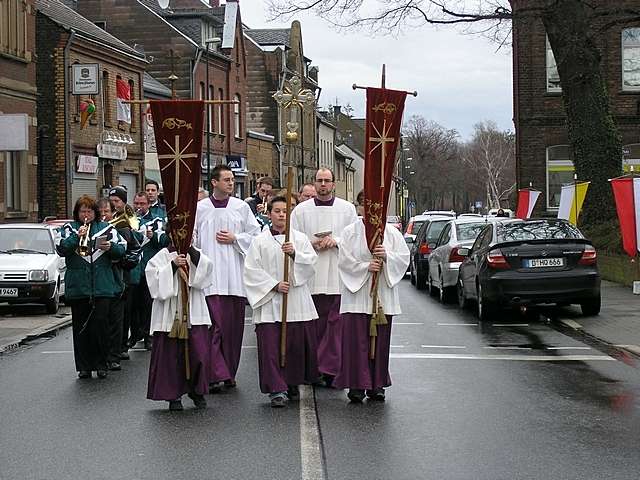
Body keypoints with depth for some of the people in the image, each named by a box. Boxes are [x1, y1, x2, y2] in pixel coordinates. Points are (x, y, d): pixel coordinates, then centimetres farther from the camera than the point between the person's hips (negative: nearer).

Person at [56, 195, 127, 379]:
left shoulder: (106, 229, 11)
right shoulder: (69, 229, 10)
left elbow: (121, 250, 5)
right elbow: (62, 249, -4)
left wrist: (110, 247, -14)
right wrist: (77, 236, -14)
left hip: (102, 286, -1)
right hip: (77, 286, 1)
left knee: (100, 326, -5)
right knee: (80, 328, 3)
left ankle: (101, 364, 5)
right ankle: (84, 366, 10)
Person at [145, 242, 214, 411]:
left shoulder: (196, 255, 10)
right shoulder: (163, 256, 3)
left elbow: (207, 268, -9)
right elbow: (153, 276, -8)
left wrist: (191, 250, -17)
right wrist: (173, 265, -17)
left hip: (194, 313, 1)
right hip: (170, 313, -1)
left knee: (199, 352, -4)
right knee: (172, 354, 2)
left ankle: (196, 390, 16)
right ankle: (173, 395, 14)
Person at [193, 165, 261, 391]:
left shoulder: (241, 207, 8)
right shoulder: (200, 209, 5)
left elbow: (256, 234, 9)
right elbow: (192, 239, 7)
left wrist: (235, 239, -3)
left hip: (235, 276, 2)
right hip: (210, 276, -2)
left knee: (233, 325, 6)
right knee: (214, 325, -9)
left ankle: (230, 373, 17)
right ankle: (216, 374, -9)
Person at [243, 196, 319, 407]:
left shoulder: (300, 239, 10)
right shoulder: (260, 241, 5)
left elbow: (311, 262, 0)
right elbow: (252, 271, -1)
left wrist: (295, 254, -18)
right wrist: (274, 285, -11)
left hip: (297, 302, 2)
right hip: (269, 301, -2)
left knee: (298, 343, 5)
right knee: (271, 346, -10)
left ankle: (292, 383, 24)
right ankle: (277, 389, -9)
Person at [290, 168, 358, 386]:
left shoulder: (347, 209, 9)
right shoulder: (301, 210, 10)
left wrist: (335, 241, -12)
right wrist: (312, 244, -9)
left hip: (339, 276, 0)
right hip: (311, 276, 0)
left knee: (336, 322, -4)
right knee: (314, 324, 2)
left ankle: (330, 368, 0)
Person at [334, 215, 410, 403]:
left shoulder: (392, 232, 7)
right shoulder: (350, 232, 1)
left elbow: (404, 257, 4)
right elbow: (345, 260, -3)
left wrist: (386, 255, -14)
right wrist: (366, 266, -16)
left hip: (383, 295, 2)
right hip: (357, 294, -2)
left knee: (380, 339, 5)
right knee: (357, 339, -7)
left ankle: (376, 385, 14)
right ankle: (357, 385, -3)